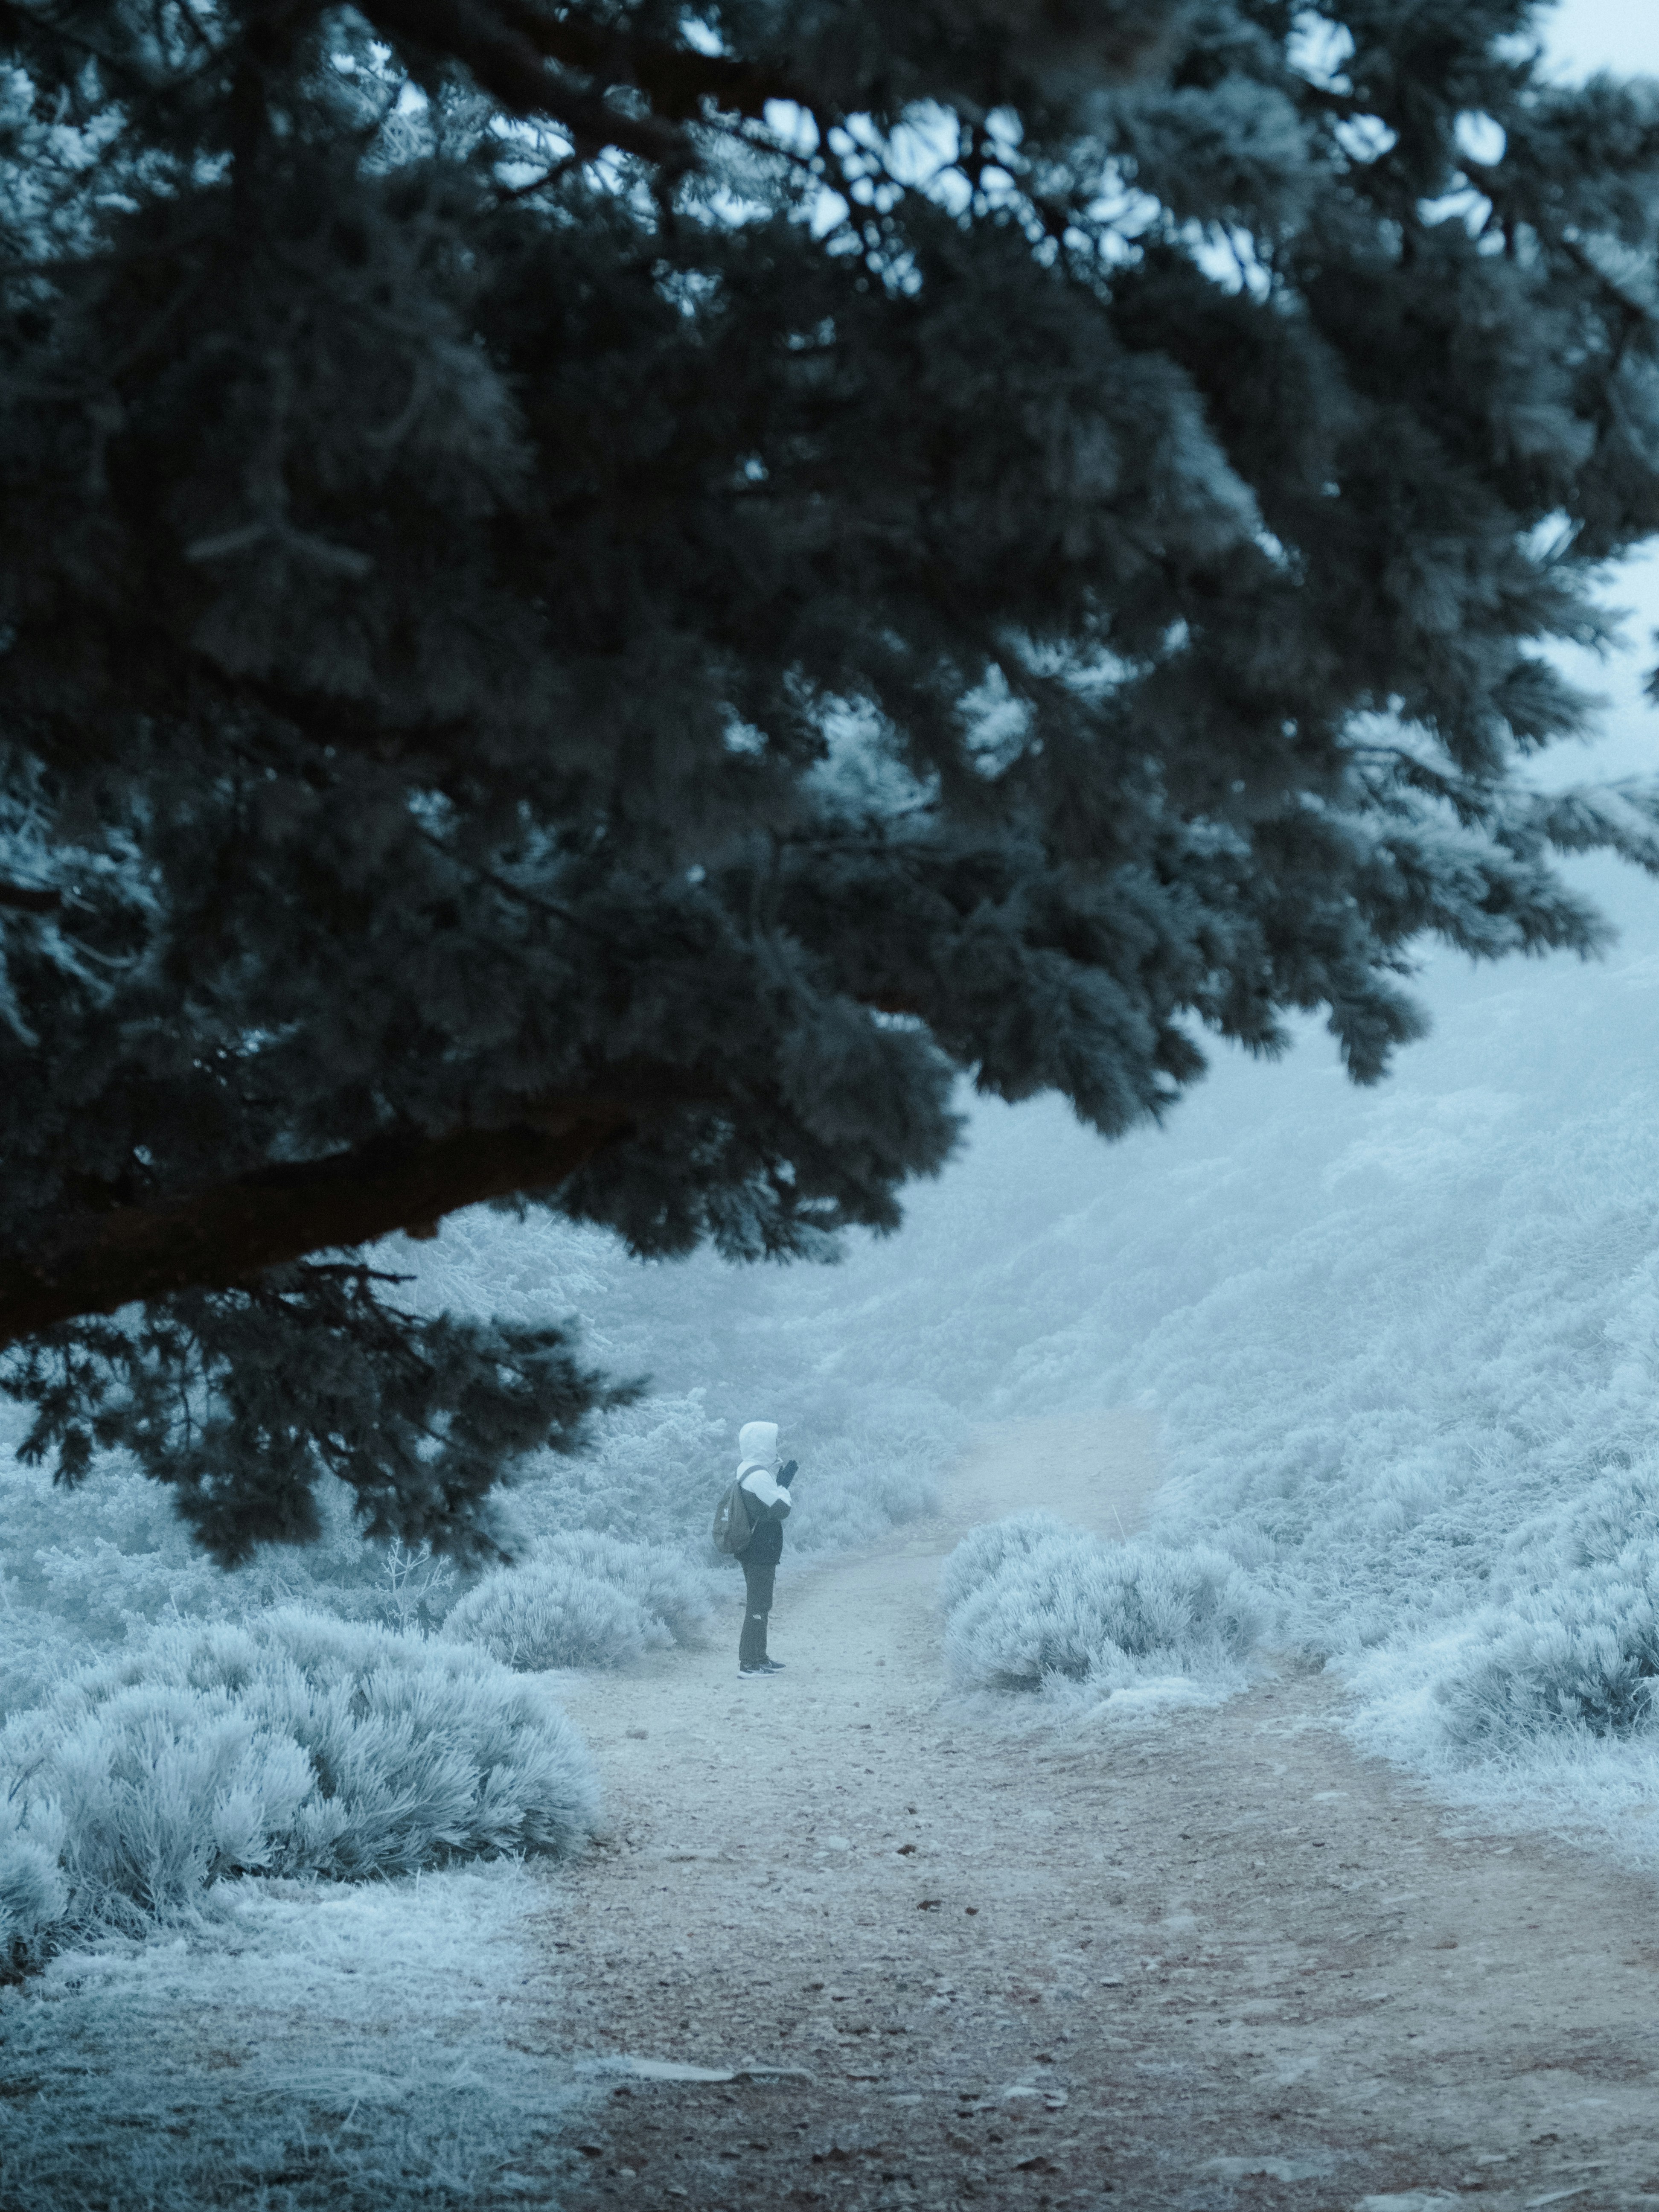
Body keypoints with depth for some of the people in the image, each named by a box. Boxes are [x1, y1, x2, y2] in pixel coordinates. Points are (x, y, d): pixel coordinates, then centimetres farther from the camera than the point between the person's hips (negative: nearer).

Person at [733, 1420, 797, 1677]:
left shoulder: (746, 1470, 11)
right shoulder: (759, 1476, -21)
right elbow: (782, 1509, -21)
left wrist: (781, 1481, 9)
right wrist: (783, 1486, -6)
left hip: (751, 1551, 10)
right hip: (762, 1552, -10)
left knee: (757, 1605, 18)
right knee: (758, 1605, -5)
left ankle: (758, 1658, 27)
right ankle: (750, 1663, -3)